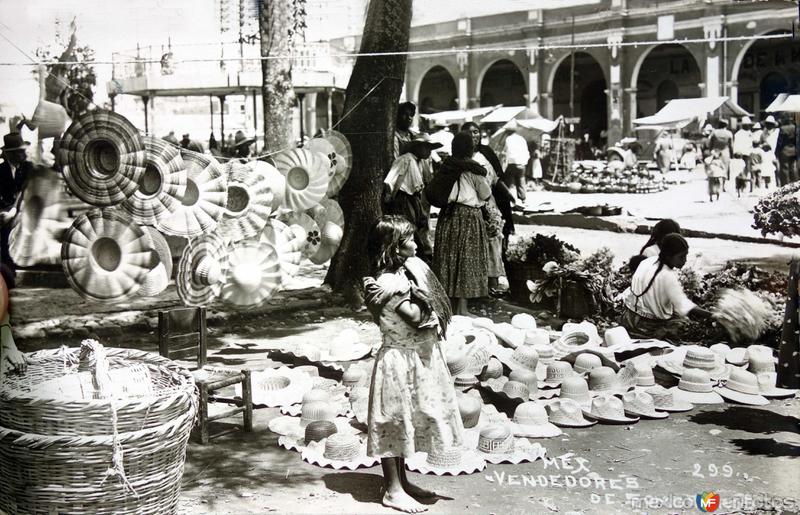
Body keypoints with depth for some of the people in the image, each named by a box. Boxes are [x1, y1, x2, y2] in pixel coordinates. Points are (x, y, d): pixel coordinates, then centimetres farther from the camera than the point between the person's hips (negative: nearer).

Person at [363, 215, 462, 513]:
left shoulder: (404, 271, 5)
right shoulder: (388, 282, -22)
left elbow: (426, 314, 8)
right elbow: (415, 317, -24)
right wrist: (418, 293, -13)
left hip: (416, 359, 9)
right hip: (400, 361, -9)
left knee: (404, 421, 16)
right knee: (394, 420, -1)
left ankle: (401, 481, 27)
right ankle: (393, 491, 7)